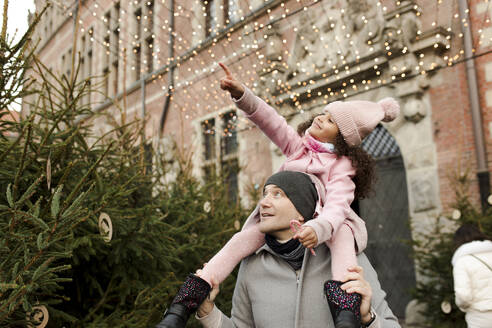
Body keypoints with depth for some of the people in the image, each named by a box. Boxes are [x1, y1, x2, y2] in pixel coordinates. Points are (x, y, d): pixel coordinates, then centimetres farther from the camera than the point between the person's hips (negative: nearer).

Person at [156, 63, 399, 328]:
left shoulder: (342, 165, -9)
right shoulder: (298, 146, 6)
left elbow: (337, 205, -27)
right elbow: (269, 120, -8)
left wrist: (318, 228, -50)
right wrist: (241, 94, -27)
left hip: (325, 225, -3)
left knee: (342, 234, -37)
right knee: (243, 239, -23)